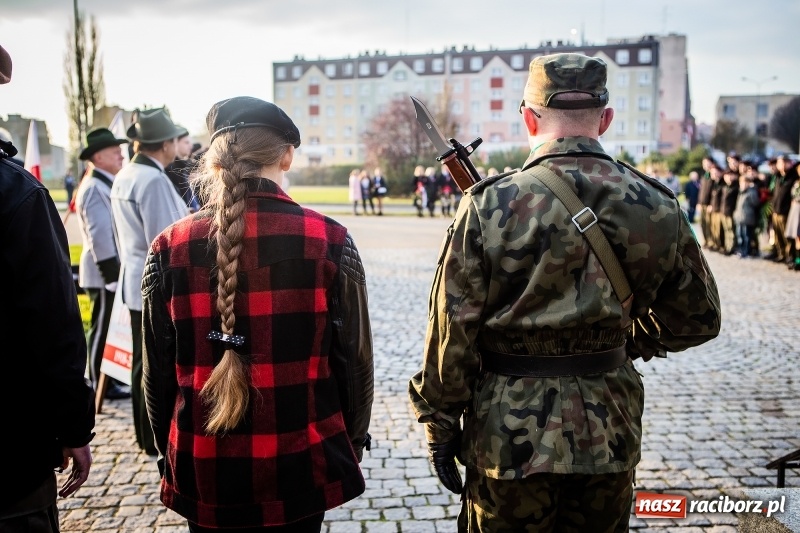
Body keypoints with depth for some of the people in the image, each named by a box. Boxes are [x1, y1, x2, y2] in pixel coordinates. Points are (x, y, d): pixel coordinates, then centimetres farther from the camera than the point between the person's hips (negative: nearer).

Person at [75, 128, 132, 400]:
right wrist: (113, 275, -21)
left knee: (109, 327, 16)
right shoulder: (94, 188, -17)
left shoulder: (106, 183, 14)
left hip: (112, 269, 9)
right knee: (102, 328, 0)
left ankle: (110, 378, 26)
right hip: (104, 273, -9)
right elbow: (99, 236, -22)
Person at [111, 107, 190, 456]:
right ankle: (159, 438, 9)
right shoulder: (154, 180, -19)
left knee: (143, 362, 16)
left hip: (135, 283, 10)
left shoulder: (123, 177, 9)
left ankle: (145, 434, 28)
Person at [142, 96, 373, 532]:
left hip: (204, 471, 1)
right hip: (301, 466, -1)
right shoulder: (330, 241, -12)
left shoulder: (170, 248, -8)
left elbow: (157, 371, 0)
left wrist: (171, 452, 15)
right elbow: (354, 360, -5)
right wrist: (351, 443, 10)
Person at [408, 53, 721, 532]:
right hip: (612, 435, 3)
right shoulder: (657, 206, -5)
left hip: (509, 439, -3)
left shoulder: (491, 206, -15)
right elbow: (697, 321, 6)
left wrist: (440, 425, 0)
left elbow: (452, 332, -12)